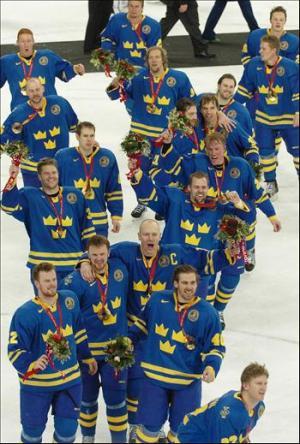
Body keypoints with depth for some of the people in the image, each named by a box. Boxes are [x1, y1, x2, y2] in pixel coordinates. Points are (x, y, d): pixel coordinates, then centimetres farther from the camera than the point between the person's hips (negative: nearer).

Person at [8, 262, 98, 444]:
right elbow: (15, 350, -17)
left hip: (70, 380, 4)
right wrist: (31, 364, -34)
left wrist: (87, 357, 19)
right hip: (37, 383, -3)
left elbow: (79, 333, 13)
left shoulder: (69, 300, -2)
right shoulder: (25, 313, -17)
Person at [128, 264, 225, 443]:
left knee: (182, 428, 8)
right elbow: (144, 322, 16)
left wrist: (211, 366, -20)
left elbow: (216, 347, -3)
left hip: (188, 381, -1)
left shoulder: (208, 312, -9)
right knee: (150, 424, 5)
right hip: (155, 375, 1)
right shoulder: (158, 300, -4)